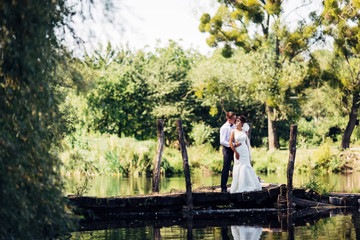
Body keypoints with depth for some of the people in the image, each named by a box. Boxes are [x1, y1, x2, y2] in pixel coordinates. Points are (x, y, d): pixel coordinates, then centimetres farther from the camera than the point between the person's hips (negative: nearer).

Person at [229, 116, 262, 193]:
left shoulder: (244, 132, 10)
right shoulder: (234, 131, -1)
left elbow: (246, 142, 14)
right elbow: (230, 142, -7)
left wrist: (248, 153, 12)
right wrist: (235, 152, -11)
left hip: (245, 151, 3)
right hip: (238, 152, -3)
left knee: (246, 167, 1)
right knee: (238, 168, -5)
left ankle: (247, 186, 8)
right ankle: (239, 187, 0)